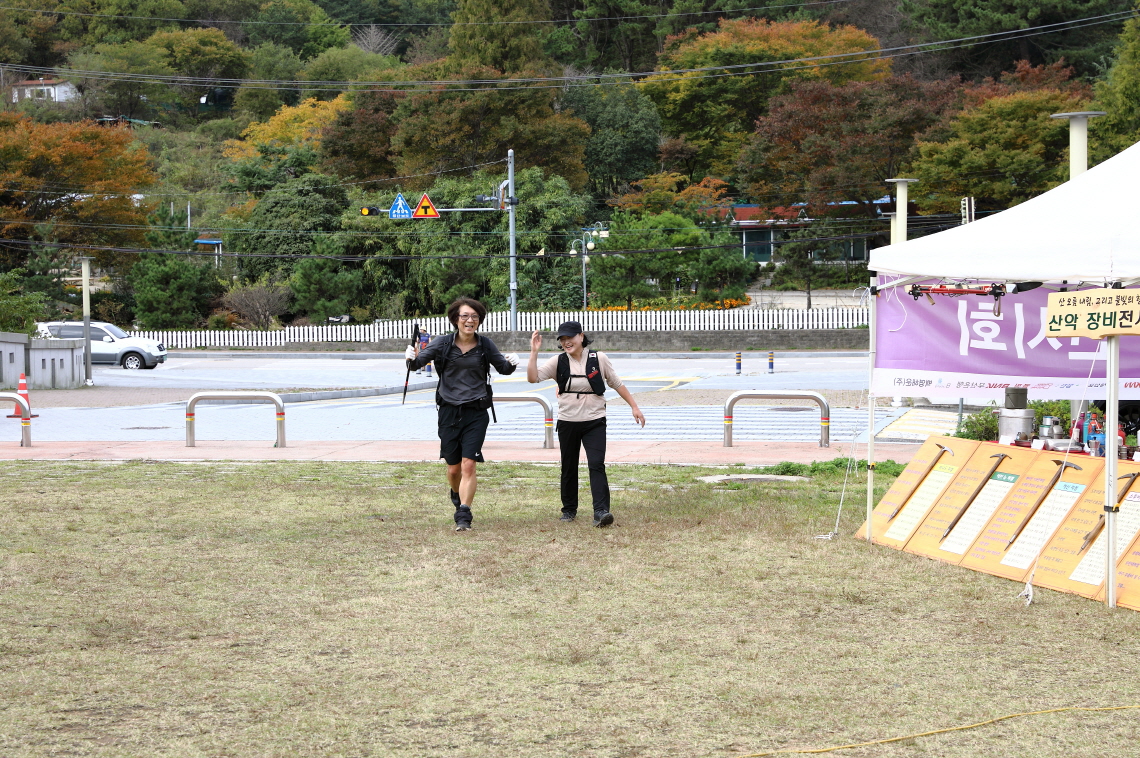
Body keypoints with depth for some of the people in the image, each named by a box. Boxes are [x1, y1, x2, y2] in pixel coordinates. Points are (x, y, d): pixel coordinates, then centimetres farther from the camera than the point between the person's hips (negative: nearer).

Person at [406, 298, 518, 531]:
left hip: (476, 412, -1)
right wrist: (412, 358, -32)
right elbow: (418, 361, -9)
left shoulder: (485, 346, 1)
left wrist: (512, 363, -9)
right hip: (449, 412, 1)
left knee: (468, 465, -12)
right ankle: (457, 496, 41)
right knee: (453, 468, 9)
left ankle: (464, 515, -8)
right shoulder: (443, 343, -2)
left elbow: (503, 368, 14)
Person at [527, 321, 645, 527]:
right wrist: (534, 352, -17)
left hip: (594, 422, -2)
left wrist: (634, 407, 8)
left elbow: (617, 384, 7)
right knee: (569, 468, 11)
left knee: (597, 465, -15)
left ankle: (601, 511, -20)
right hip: (567, 423, 2)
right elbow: (533, 377, -9)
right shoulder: (558, 362, 0)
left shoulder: (598, 359, -2)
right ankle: (569, 509, 27)